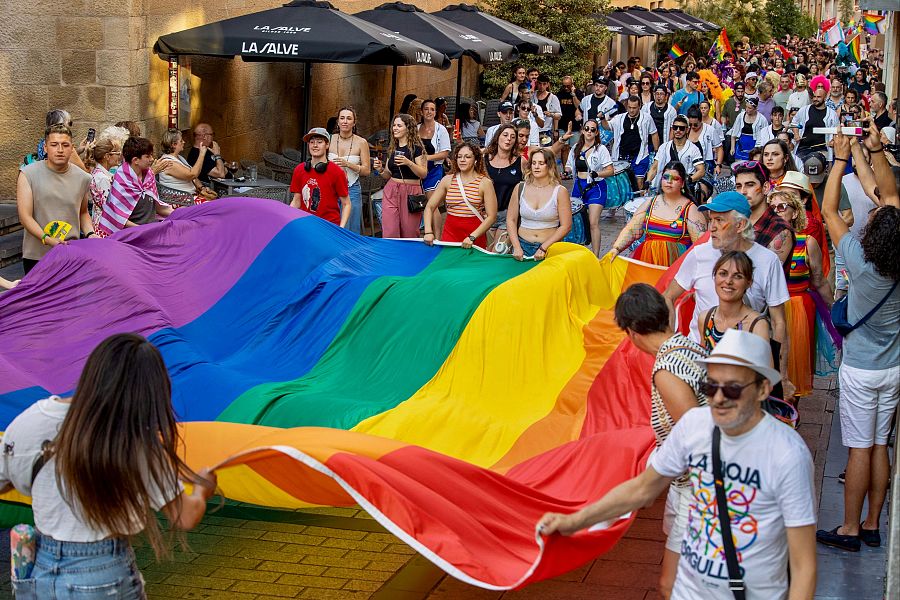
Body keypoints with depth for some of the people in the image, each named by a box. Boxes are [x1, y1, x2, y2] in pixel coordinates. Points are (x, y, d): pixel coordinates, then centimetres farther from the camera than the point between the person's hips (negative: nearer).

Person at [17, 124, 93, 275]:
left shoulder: (83, 178, 7)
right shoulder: (28, 174, -3)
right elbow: (25, 216, -9)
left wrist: (90, 234, 2)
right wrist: (46, 238, -24)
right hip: (36, 256, -2)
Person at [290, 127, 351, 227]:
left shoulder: (337, 172, -3)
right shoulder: (299, 170, 9)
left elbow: (346, 204, 0)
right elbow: (296, 202, 14)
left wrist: (341, 229, -12)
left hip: (330, 225, -3)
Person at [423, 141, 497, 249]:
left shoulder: (484, 183, -4)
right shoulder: (447, 180, 5)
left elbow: (491, 216, -8)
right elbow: (429, 207, 7)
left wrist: (472, 237, -17)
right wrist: (428, 232, -8)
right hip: (450, 232, 2)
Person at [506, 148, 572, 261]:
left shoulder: (560, 192, -2)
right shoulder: (520, 189, 6)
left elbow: (565, 226, -5)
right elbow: (511, 220, 9)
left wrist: (543, 248, -11)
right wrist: (516, 247, -3)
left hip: (550, 247, -2)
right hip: (523, 246, 2)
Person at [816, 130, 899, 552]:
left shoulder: (861, 262, -23)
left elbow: (829, 211, -12)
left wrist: (841, 158, -5)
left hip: (860, 370, -5)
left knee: (860, 448, 2)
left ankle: (849, 529, 11)